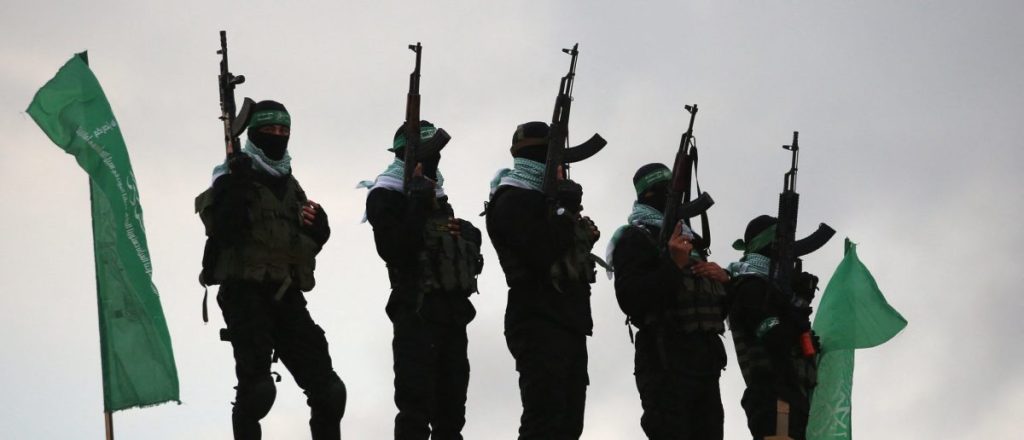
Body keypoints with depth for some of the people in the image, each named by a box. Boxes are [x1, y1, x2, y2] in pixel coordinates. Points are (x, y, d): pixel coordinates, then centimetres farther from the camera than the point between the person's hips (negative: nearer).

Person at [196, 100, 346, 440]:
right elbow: (223, 230, -17)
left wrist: (317, 226, 1)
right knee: (257, 388, -16)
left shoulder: (289, 185, 20)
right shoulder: (234, 177, -1)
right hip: (246, 293, -6)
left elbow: (309, 243, 21)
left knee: (328, 390, 3)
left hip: (286, 296, 7)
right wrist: (237, 188, -27)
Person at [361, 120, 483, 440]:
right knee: (416, 406, -13)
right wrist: (418, 202, -20)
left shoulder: (437, 198, 21)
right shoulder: (387, 196, -4)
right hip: (417, 313, -8)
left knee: (451, 411, 10)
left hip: (452, 313, 8)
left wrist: (467, 237, 8)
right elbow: (394, 249, -19)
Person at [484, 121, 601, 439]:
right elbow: (541, 254, -22)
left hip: (567, 324, 10)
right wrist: (566, 212, -13)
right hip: (540, 327, -10)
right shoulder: (513, 200, -8)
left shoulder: (544, 198, 22)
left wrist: (583, 240, 9)